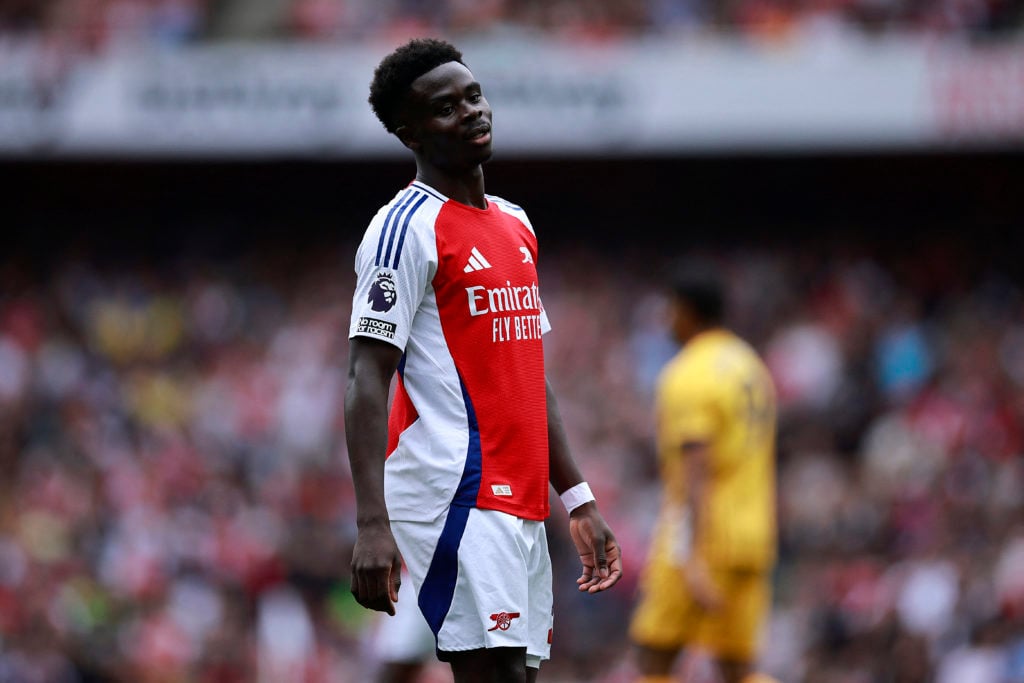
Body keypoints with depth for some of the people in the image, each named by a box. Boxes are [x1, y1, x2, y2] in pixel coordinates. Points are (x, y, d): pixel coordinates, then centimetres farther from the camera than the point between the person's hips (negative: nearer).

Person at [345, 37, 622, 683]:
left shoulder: (516, 225, 19)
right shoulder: (408, 227, -7)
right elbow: (368, 382, -14)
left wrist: (579, 502, 19)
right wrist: (372, 526, -23)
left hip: (520, 505, 8)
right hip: (456, 497, -8)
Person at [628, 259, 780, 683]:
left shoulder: (687, 377, -12)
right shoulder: (751, 366, 16)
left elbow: (698, 472, -21)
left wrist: (694, 562, -26)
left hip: (702, 536, -8)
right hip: (752, 537, 8)